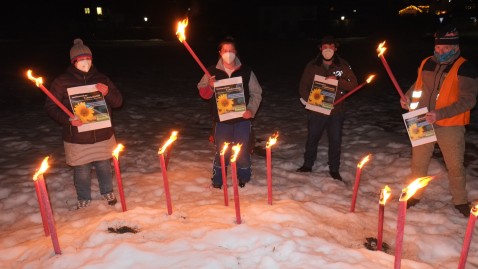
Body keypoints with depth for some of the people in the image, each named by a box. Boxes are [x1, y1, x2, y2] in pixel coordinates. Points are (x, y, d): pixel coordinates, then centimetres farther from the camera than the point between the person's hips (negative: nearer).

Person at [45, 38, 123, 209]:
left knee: (104, 167, 17)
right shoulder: (62, 82, -5)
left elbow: (118, 102, 4)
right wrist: (68, 119, -20)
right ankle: (84, 199, 33)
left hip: (103, 136, 2)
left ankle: (107, 192, 42)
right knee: (82, 172, 8)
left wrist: (108, 93, -18)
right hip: (77, 139, -2)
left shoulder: (101, 79, 2)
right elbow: (51, 107, -2)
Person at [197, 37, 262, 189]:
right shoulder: (212, 72, 1)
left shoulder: (246, 72, 0)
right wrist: (210, 87, -17)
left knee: (243, 150, 8)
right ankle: (217, 180, 28)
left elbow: (256, 93, 5)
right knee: (220, 151, 9)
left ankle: (244, 178, 31)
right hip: (221, 120, 0)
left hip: (242, 119, 0)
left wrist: (251, 110, -9)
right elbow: (203, 93, 5)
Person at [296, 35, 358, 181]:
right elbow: (303, 86, 3)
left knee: (335, 141, 9)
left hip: (336, 111, 0)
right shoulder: (312, 65, 0)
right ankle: (307, 165, 33)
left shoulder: (343, 65, 0)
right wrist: (309, 100, -13)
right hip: (315, 111, 0)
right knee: (312, 139, 14)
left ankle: (334, 169, 25)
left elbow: (353, 84, -3)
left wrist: (337, 80, -19)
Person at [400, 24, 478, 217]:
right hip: (423, 123, 4)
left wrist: (440, 114, -27)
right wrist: (407, 98, -1)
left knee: (455, 165, 10)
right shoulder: (427, 63, 4)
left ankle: (460, 201, 31)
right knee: (418, 161, 13)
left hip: (450, 126, -4)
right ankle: (415, 195, 32)